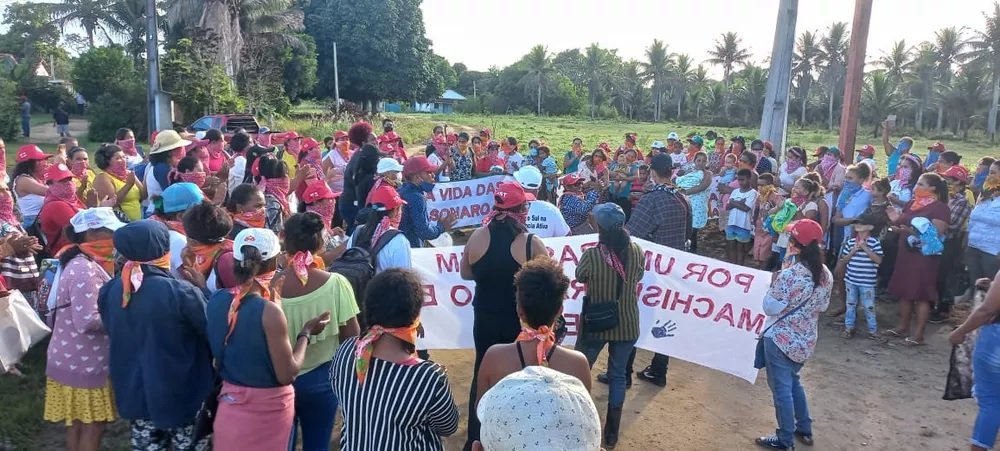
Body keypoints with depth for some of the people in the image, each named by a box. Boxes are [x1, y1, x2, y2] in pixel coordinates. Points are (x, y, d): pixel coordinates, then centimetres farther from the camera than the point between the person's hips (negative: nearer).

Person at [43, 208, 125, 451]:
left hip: (76, 361, 9)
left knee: (77, 425, 19)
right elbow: (88, 321, -28)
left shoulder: (88, 265, 8)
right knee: (92, 427, 2)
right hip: (85, 365, -9)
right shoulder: (84, 270, -23)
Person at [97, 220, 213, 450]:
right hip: (181, 394, -5)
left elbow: (113, 332, 12)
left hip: (134, 393, 6)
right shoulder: (180, 292, -24)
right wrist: (200, 289, -2)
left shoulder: (109, 291, -5)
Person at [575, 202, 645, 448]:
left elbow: (579, 277, -1)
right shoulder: (636, 251, -11)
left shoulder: (591, 255, -21)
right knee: (618, 375, 17)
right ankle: (611, 433, 26)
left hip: (596, 323, -2)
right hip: (627, 325, 2)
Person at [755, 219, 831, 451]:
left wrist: (773, 284, -4)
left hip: (781, 340, -7)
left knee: (781, 388, 8)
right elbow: (823, 306, 10)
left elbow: (770, 308, -16)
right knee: (793, 382, 27)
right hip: (806, 340, 7)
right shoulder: (826, 274, -3)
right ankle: (804, 430, 38)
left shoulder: (789, 275, -25)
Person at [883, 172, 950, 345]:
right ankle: (903, 327, 24)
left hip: (924, 256, -8)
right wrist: (896, 221, -2)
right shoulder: (912, 204, 13)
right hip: (906, 253, 8)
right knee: (904, 292, 13)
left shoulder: (940, 208, -11)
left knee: (921, 295, -3)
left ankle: (919, 334, 2)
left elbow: (936, 235, -18)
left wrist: (912, 231, -31)